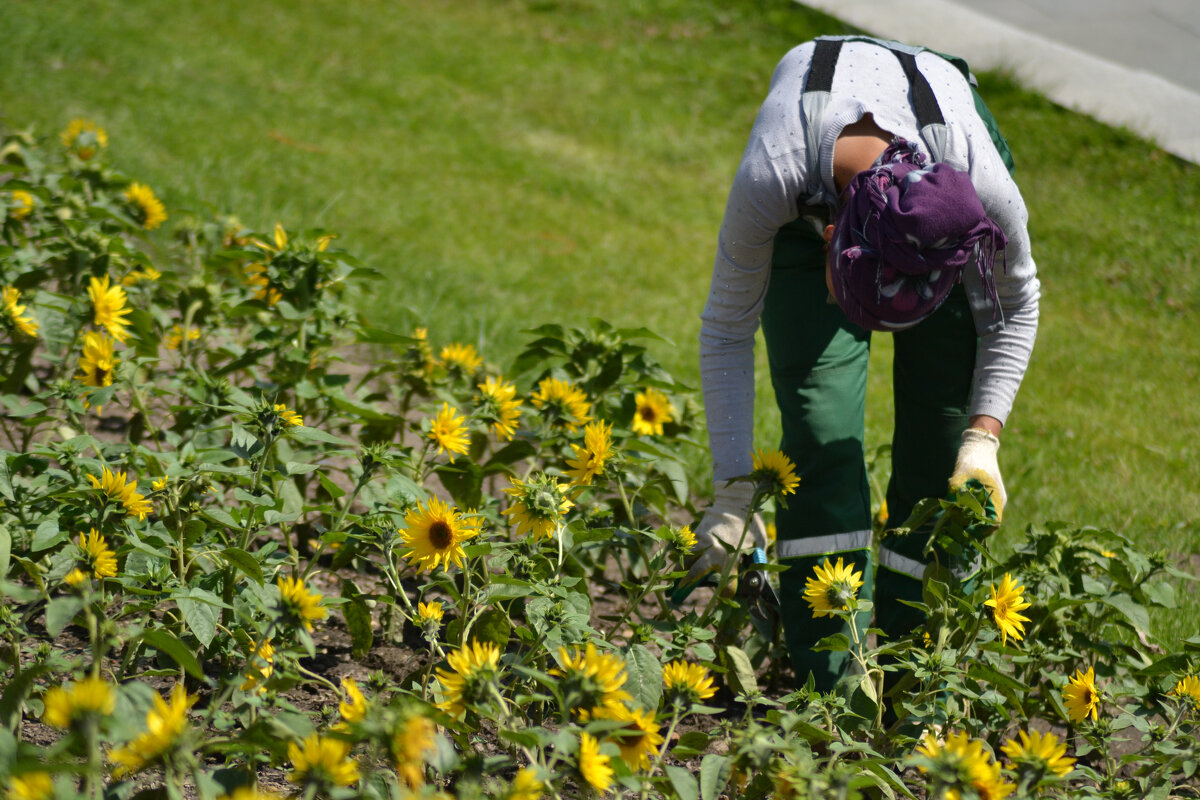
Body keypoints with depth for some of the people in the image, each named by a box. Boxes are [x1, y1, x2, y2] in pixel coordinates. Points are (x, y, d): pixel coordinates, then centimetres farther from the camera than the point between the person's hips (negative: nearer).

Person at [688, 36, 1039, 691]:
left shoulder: (986, 190, -40)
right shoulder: (770, 178, -42)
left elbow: (1014, 306, -14)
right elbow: (726, 331, -23)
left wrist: (984, 435, -22)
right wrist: (732, 495, -22)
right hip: (815, 198, 0)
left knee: (940, 442, -8)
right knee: (821, 430, -15)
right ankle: (829, 682, -11)